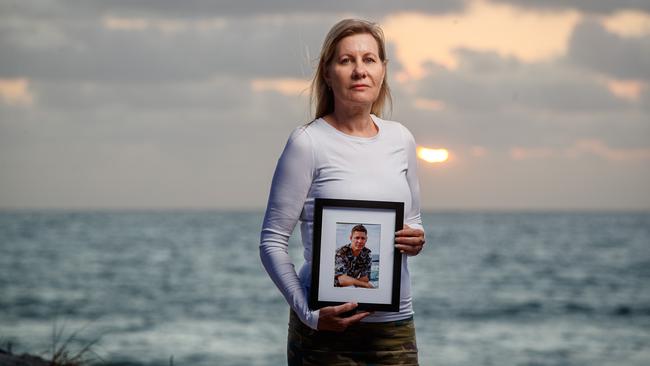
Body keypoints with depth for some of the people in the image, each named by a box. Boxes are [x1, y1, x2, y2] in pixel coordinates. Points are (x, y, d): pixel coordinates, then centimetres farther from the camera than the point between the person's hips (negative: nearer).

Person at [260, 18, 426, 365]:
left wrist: (415, 240, -3)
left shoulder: (400, 140, 8)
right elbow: (272, 242, -7)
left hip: (395, 324, 4)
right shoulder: (308, 143, -7)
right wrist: (307, 312, -19)